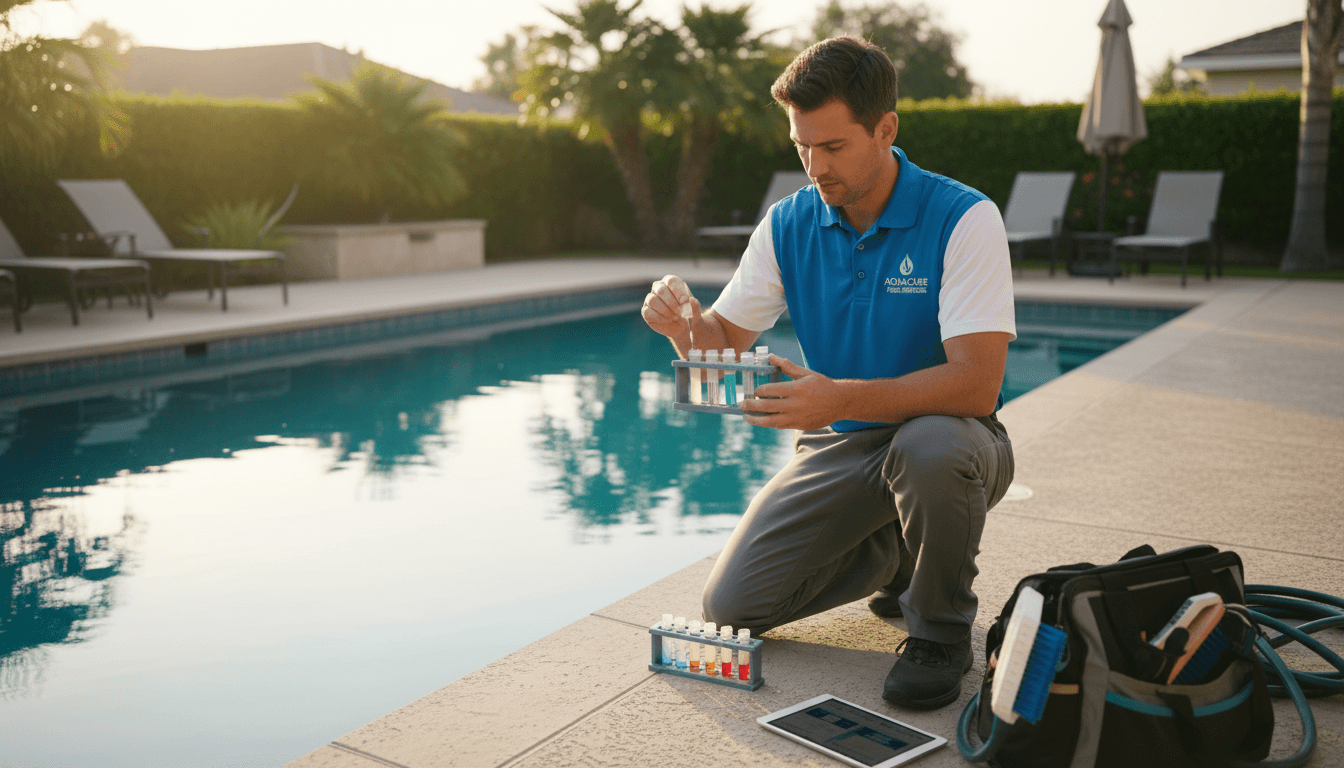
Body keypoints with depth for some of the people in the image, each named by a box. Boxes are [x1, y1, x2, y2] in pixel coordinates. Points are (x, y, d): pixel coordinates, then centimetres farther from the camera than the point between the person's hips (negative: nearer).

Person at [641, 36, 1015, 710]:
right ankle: (896, 555, 16)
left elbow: (976, 384, -27)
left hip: (946, 441, -4)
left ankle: (940, 629, -10)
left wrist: (841, 398, -41)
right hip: (837, 450, 4)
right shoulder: (787, 225, -3)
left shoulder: (964, 219, -18)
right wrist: (684, 324, -24)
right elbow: (724, 346, 1)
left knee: (930, 445, -41)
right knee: (732, 604, -8)